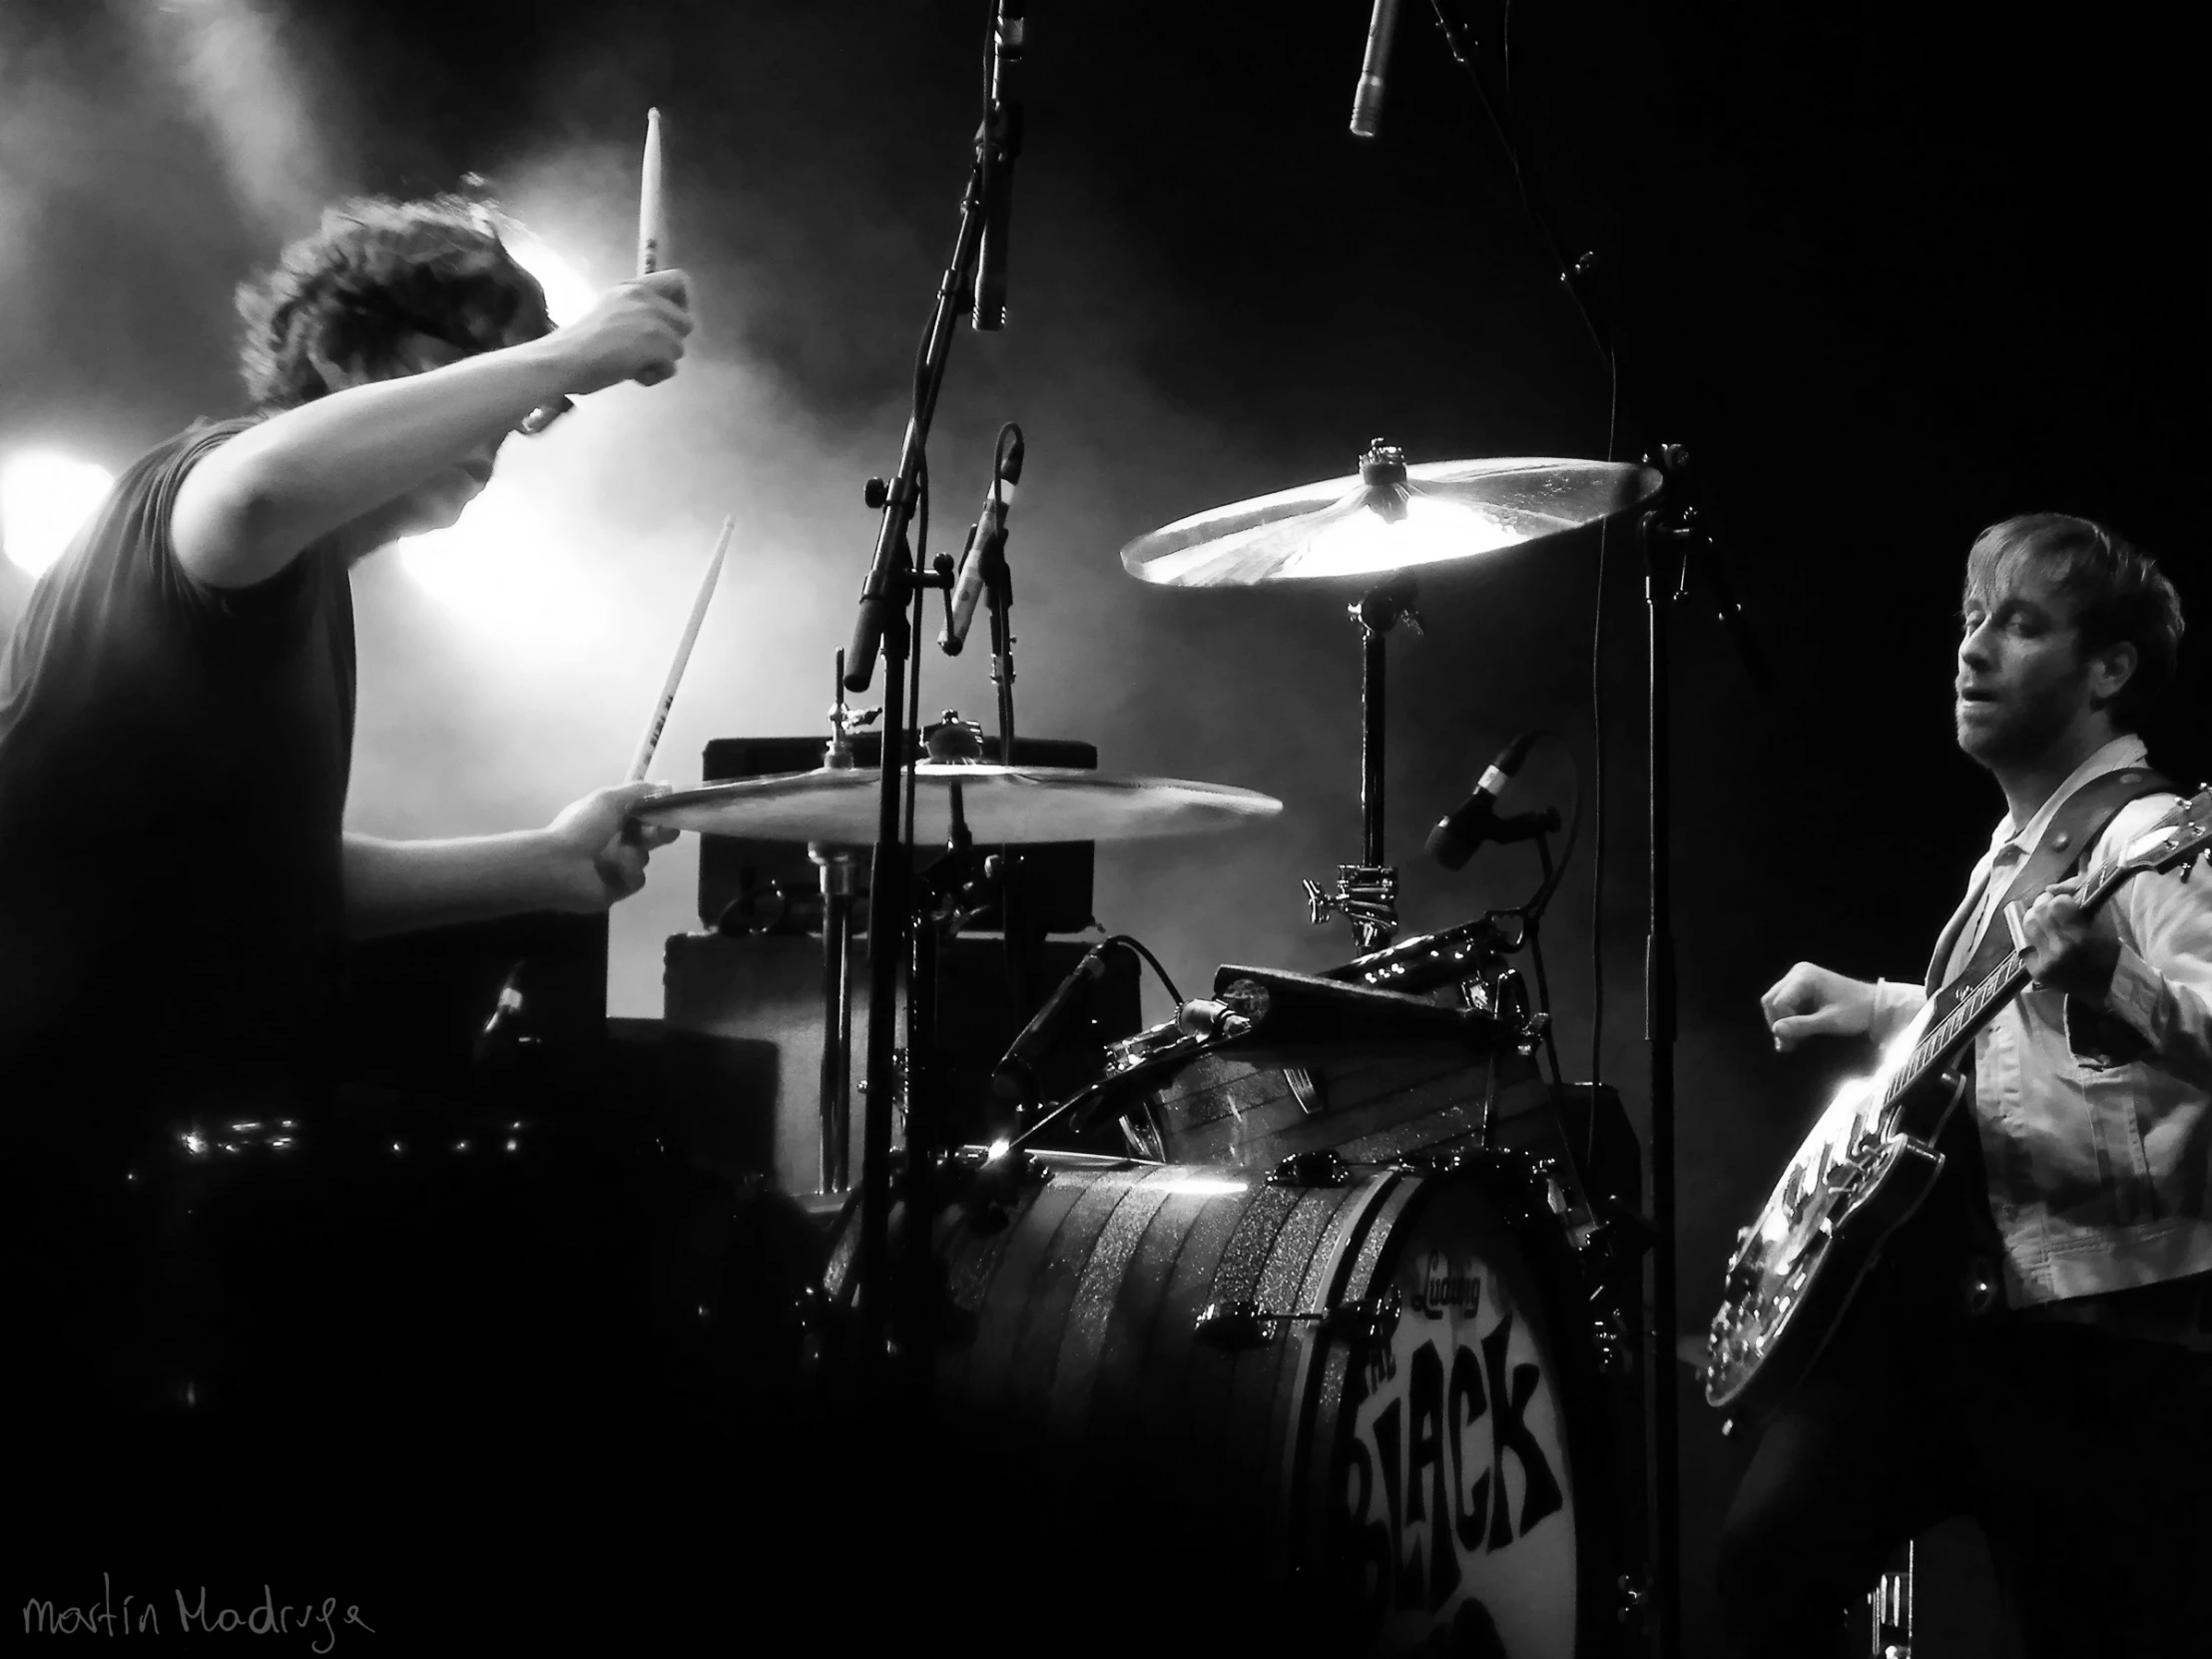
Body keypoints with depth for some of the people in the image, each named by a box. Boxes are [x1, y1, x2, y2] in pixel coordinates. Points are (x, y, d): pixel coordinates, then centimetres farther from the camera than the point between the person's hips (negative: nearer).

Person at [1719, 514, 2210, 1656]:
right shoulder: (2017, 843, 19)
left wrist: (2108, 985, -45)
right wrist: (1877, 1009, 23)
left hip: (2101, 1341, -8)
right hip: (1951, 1309, 8)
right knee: (1769, 1554, -6)